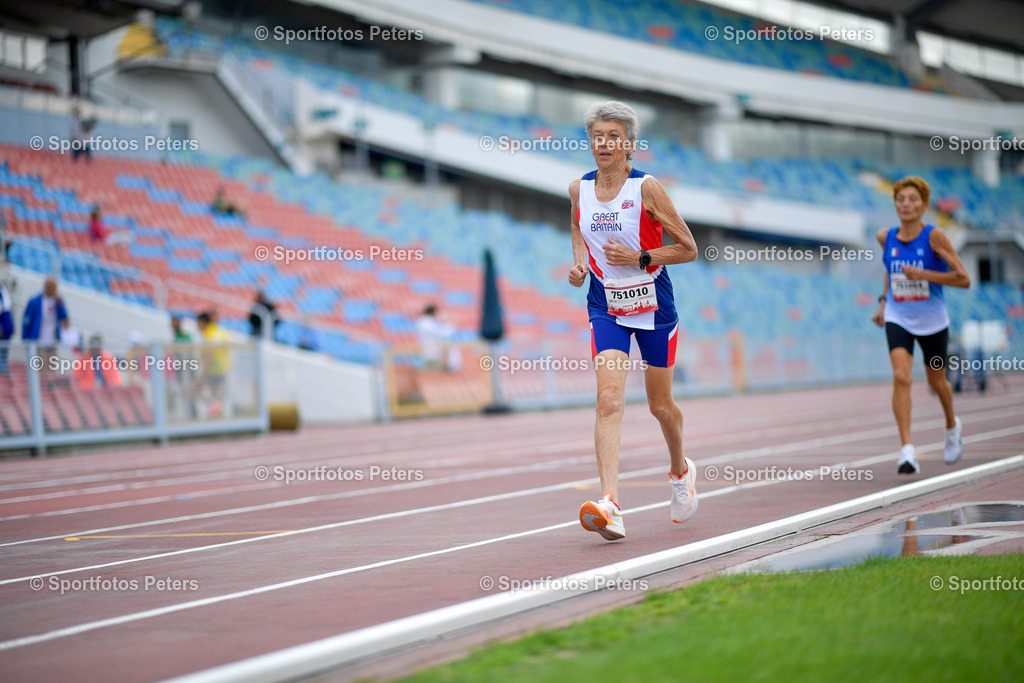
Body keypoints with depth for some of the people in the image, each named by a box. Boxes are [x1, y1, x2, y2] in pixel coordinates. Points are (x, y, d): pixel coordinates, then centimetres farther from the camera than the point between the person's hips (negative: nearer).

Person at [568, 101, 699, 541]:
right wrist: (579, 262, 0)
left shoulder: (646, 188, -12)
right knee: (609, 400, -17)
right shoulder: (579, 190, -1)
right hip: (605, 306, 2)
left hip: (652, 304, -2)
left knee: (660, 405, 12)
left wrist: (640, 258, -19)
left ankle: (680, 471, 45)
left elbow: (688, 249, -8)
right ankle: (610, 508, -29)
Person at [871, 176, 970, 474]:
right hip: (898, 319, 1)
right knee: (901, 377, -20)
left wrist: (924, 275, -25)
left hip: (932, 322, -1)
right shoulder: (886, 238, -3)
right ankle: (906, 450, -24)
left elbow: (963, 279, -16)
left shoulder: (934, 236, -15)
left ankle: (952, 427, 49)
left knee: (937, 382, 17)